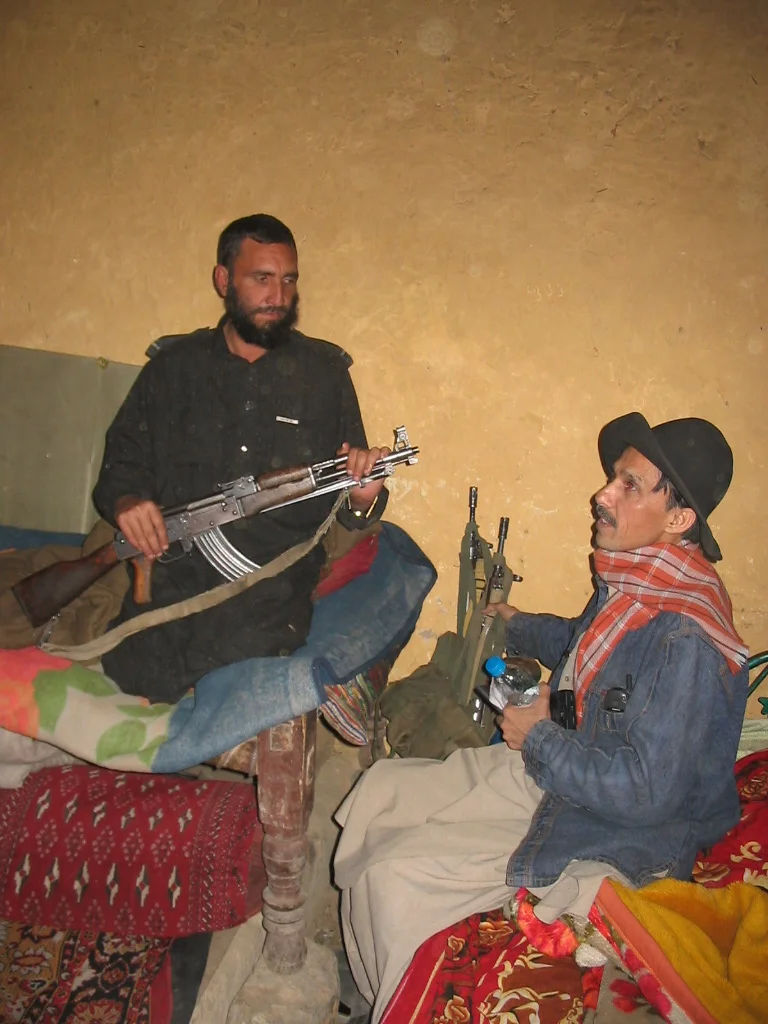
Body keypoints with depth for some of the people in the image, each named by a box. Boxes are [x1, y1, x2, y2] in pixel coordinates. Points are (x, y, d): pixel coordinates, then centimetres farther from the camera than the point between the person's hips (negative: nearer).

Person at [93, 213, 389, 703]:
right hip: (173, 575, 2)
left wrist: (363, 498, -14)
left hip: (274, 585, -2)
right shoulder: (173, 367, 13)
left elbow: (348, 508, 11)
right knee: (134, 679, -19)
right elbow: (121, 462, 16)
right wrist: (125, 500, -7)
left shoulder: (325, 373, 10)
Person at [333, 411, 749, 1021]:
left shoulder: (688, 641, -31)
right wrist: (515, 625, 17)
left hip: (608, 839, -9)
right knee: (380, 790, 7)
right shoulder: (632, 580, -3)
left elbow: (645, 793, -29)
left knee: (394, 877, -16)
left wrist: (539, 738, -19)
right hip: (550, 771, 9)